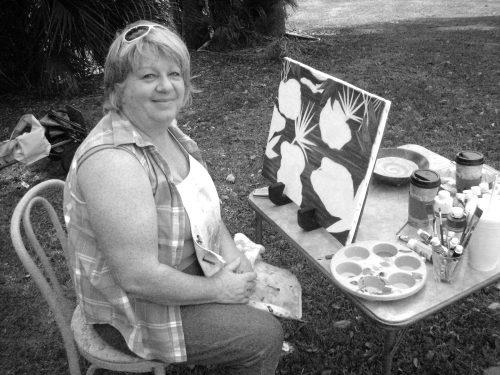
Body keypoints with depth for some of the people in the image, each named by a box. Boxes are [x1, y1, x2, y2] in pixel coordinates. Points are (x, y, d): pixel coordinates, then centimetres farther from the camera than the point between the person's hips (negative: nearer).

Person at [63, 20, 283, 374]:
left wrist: (231, 250, -6)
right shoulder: (113, 160, -33)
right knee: (265, 336, -7)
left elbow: (201, 201, 9)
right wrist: (215, 290, -19)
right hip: (137, 309, -8)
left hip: (187, 271, 9)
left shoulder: (166, 129, -3)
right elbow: (138, 277, -32)